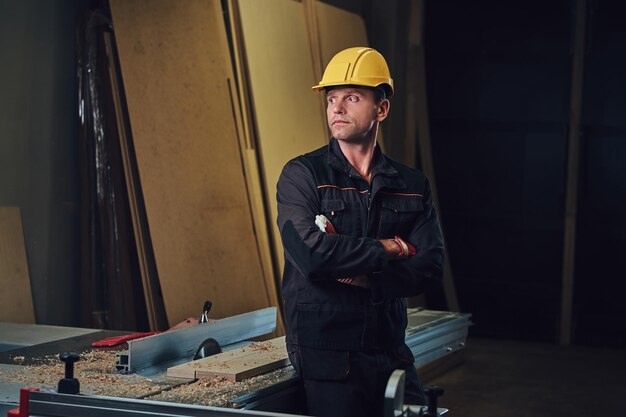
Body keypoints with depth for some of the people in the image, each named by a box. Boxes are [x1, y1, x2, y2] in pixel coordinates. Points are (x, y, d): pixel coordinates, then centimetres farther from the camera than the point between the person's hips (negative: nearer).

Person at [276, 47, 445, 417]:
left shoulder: (413, 185, 7)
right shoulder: (302, 175, -5)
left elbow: (430, 267, -2)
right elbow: (311, 253, -20)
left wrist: (366, 278, -17)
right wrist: (391, 248, -9)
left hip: (392, 354, 4)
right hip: (326, 355, -4)